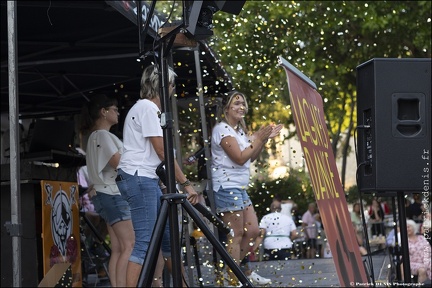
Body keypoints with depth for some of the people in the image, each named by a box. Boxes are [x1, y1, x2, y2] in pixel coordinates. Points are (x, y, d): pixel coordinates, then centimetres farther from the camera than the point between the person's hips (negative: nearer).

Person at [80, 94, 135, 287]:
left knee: (118, 249, 3)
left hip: (108, 194, 10)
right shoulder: (103, 135, -9)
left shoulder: (96, 136, 22)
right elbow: (119, 163, -18)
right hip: (112, 194, -10)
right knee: (129, 246, -16)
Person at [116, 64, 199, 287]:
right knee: (144, 242, -14)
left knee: (169, 235, 13)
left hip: (148, 179, 10)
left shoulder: (147, 107, 19)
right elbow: (163, 151, -14)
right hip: (139, 178, -10)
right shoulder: (147, 107, -10)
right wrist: (185, 183, -11)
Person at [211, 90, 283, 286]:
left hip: (240, 188, 9)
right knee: (235, 235, -8)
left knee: (253, 231, 9)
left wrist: (264, 139, 6)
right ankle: (234, 280, -4)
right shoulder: (222, 129, -11)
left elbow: (251, 157, 17)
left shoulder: (239, 130, 17)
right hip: (227, 187, -9)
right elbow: (240, 158, -18)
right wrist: (259, 138, -12)